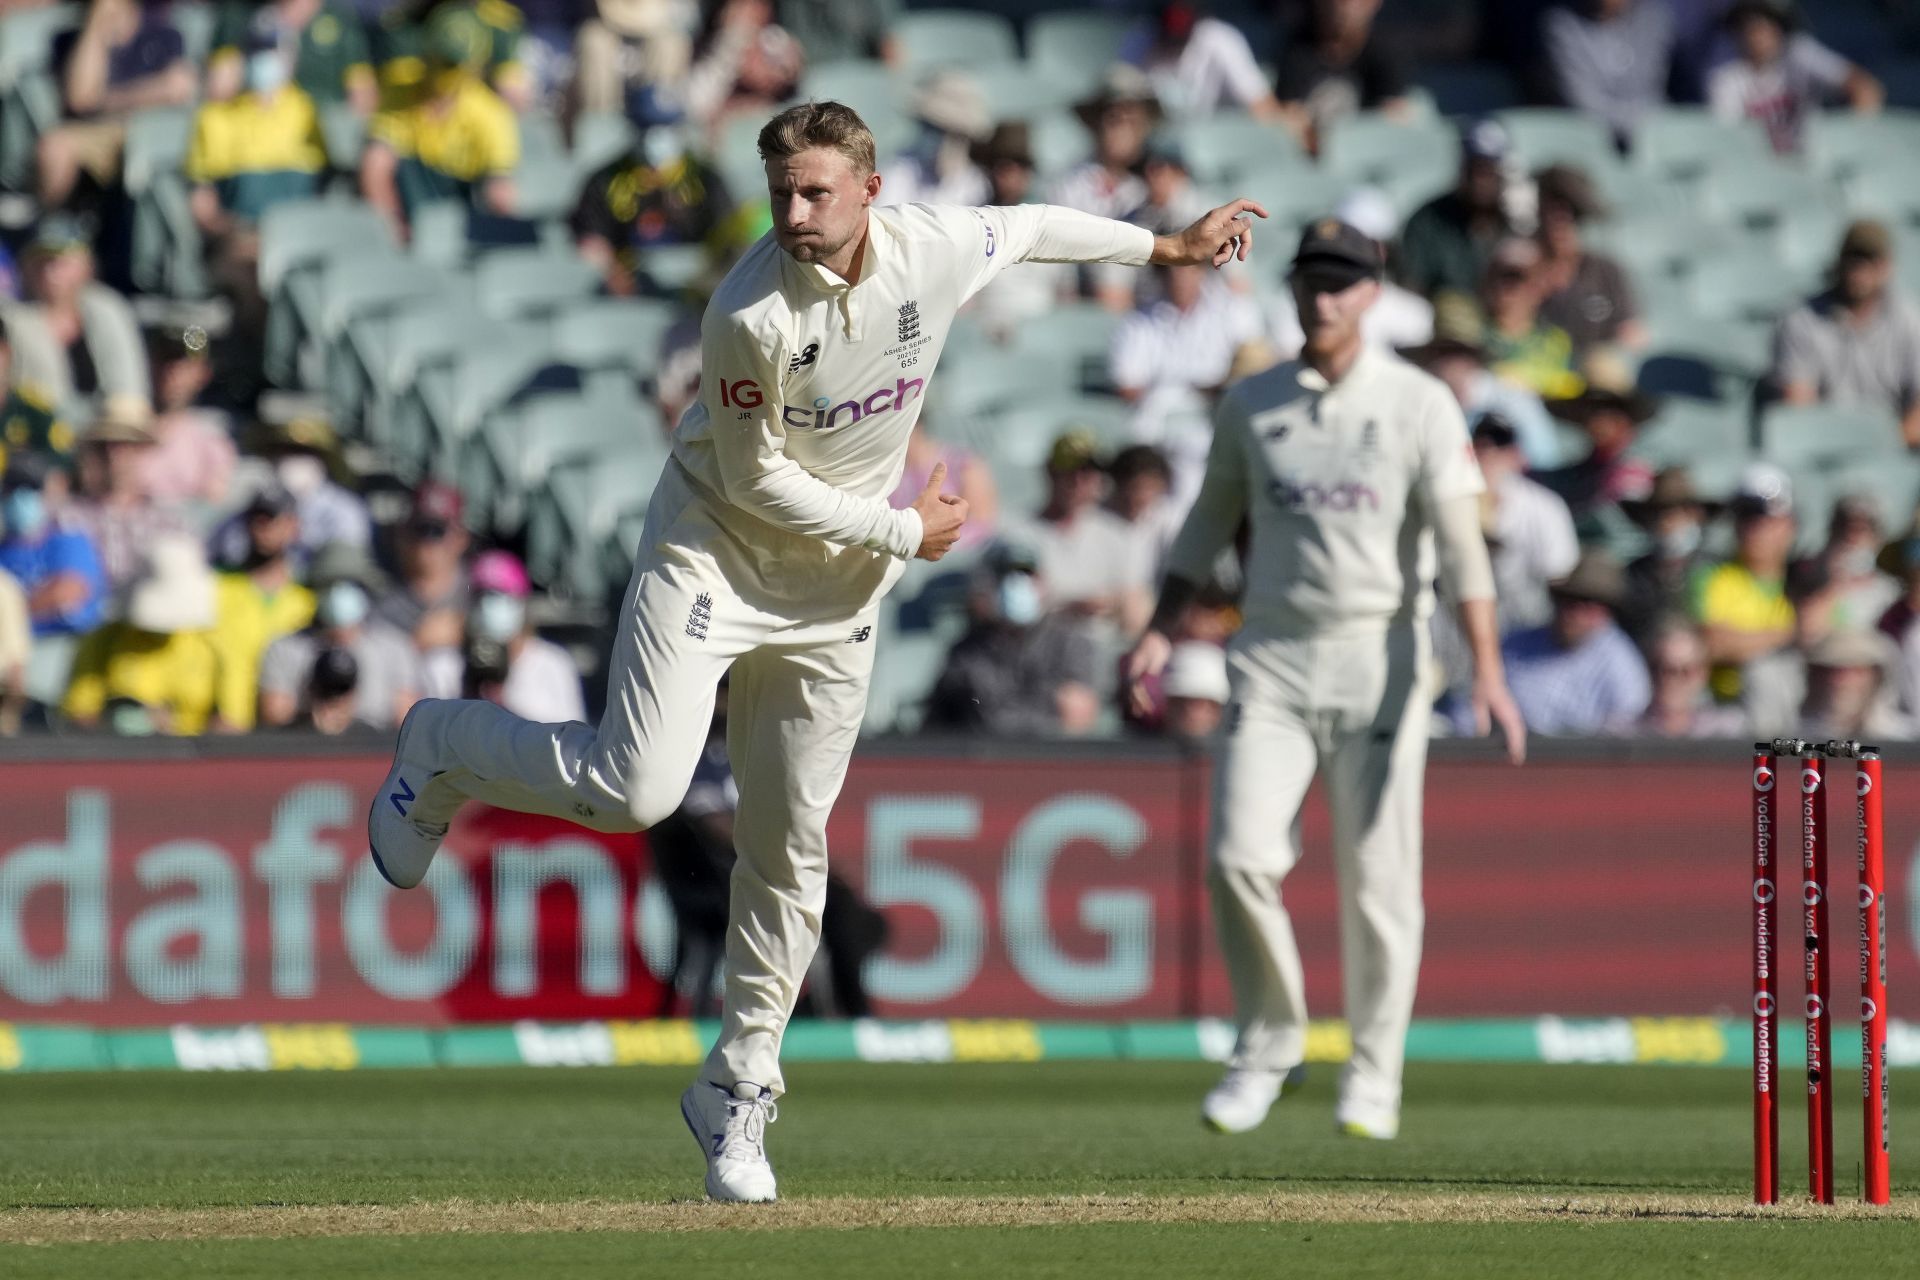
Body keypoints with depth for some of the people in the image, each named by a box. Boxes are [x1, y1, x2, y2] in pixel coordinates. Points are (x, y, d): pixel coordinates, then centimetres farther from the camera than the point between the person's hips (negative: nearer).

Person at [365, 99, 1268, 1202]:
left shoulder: (938, 250, -10)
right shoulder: (752, 315, -24)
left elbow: (1028, 227, 13)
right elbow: (758, 479, -16)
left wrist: (1162, 246, 26)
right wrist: (903, 531, -11)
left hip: (834, 597, 5)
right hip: (714, 555, -5)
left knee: (791, 850, 6)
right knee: (636, 788, -22)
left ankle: (737, 1092, 17)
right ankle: (449, 751, 6)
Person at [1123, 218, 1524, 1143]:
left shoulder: (1419, 405, -2)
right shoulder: (1250, 405, 8)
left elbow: (1460, 544, -9)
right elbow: (1210, 521, 17)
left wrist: (1486, 671, -19)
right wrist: (1161, 633, 4)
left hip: (1380, 659, -2)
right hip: (1273, 660, 2)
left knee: (1377, 876, 0)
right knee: (1239, 856, -11)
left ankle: (1373, 1076, 12)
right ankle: (1269, 1041, 7)